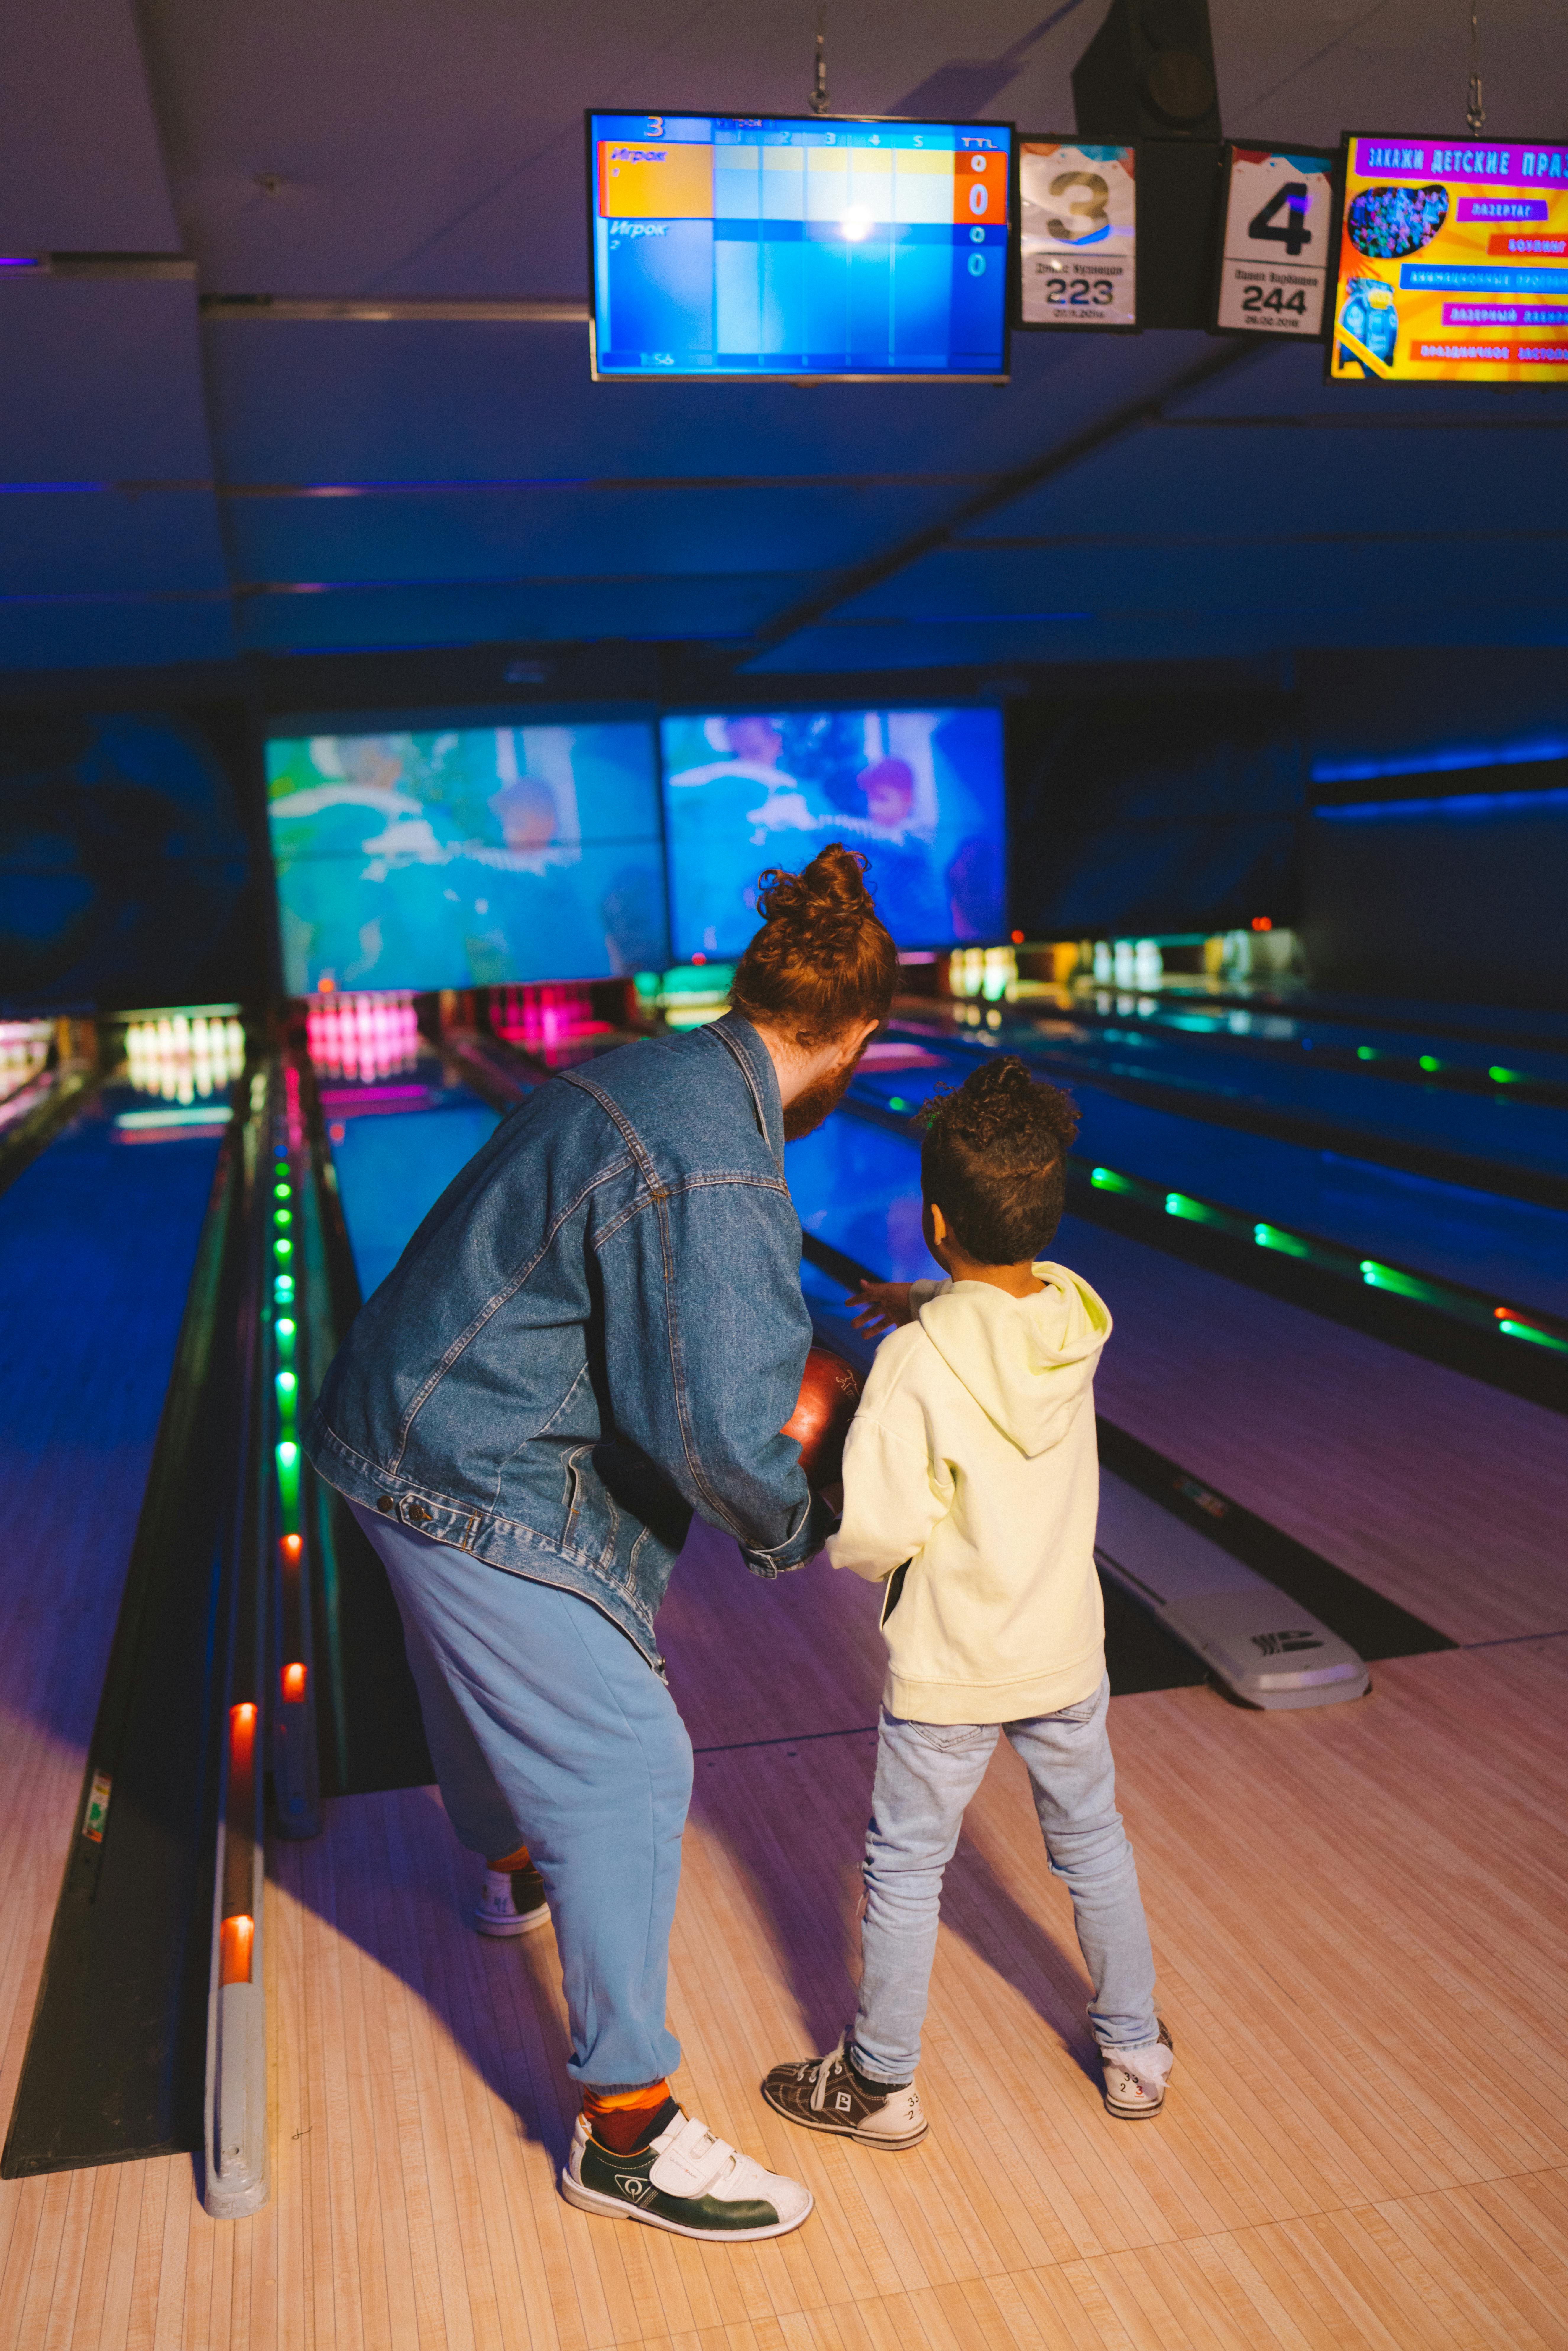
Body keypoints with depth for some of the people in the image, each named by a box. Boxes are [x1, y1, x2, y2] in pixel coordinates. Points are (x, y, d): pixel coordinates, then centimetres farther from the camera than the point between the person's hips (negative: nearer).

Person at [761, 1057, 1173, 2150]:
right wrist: (934, 1303, 13)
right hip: (1067, 1652, 5)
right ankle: (1135, 2051, 41)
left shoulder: (916, 1362, -26)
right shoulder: (1077, 1314, -9)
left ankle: (881, 2085, 31)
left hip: (949, 1672, -5)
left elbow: (871, 1534, -26)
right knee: (1093, 1846, 23)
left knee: (906, 1868, 14)